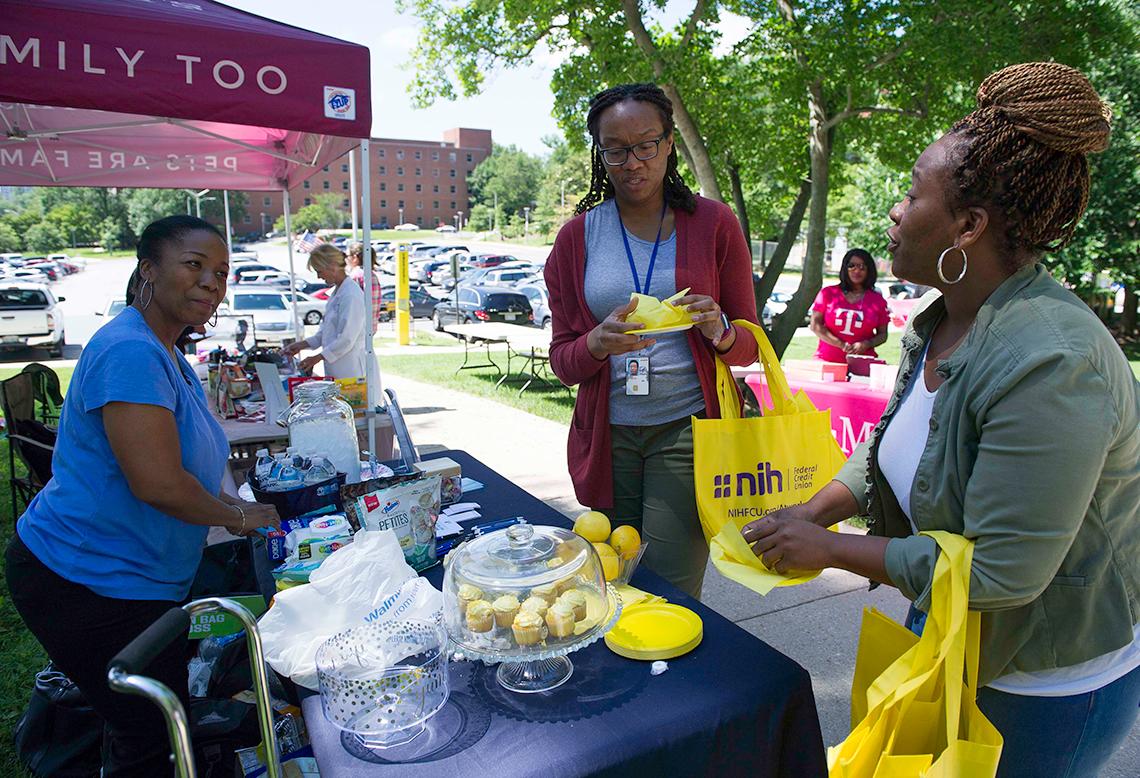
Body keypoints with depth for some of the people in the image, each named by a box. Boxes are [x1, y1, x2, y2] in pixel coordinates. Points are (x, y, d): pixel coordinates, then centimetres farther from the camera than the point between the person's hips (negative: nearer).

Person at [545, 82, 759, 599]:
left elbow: (749, 346, 6)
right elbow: (561, 359, 5)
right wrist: (599, 343, -16)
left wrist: (720, 333, -16)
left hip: (688, 432, -2)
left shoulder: (713, 223, 3)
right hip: (607, 436, 2)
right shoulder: (577, 237, 6)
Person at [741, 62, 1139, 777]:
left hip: (1046, 688, -7)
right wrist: (815, 511, -4)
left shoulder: (1049, 365, -34)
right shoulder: (941, 323, -5)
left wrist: (831, 549, -22)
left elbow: (1001, 571, -32)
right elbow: (893, 442, 10)